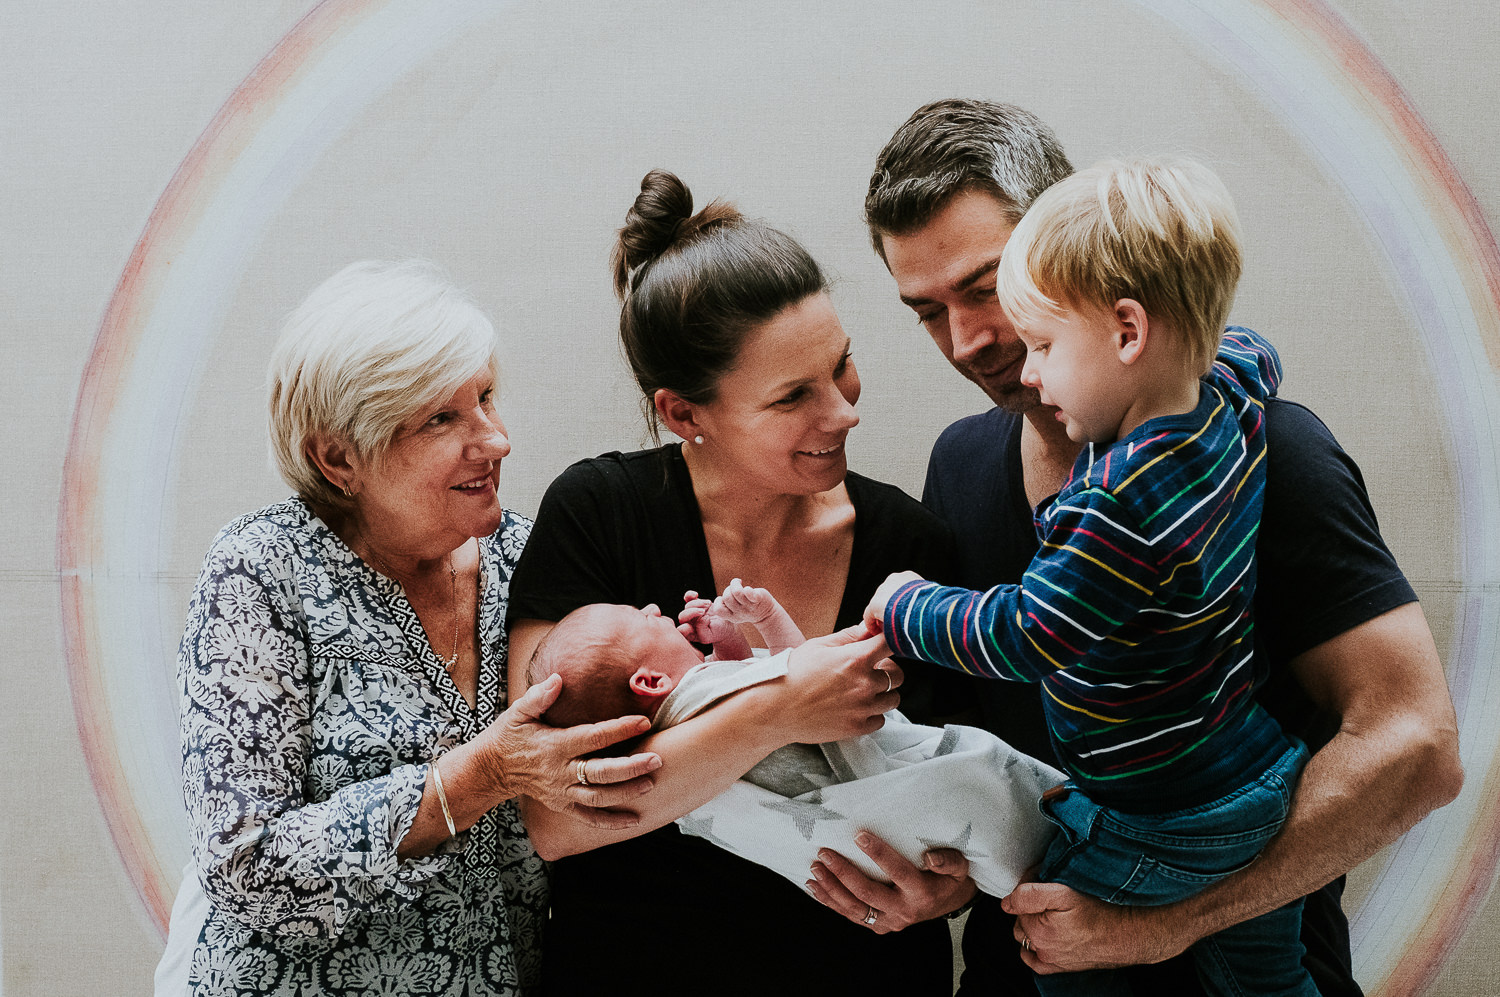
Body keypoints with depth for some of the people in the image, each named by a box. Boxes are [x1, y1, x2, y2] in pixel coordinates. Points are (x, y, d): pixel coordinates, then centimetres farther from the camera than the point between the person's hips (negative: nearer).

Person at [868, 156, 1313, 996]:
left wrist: (903, 608, -11)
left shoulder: (1120, 503, -33)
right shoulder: (1235, 389, -6)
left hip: (1166, 823, -9)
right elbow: (1253, 349, 21)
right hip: (1267, 778, 9)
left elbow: (1022, 639, -25)